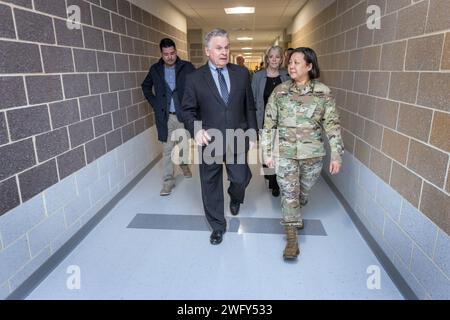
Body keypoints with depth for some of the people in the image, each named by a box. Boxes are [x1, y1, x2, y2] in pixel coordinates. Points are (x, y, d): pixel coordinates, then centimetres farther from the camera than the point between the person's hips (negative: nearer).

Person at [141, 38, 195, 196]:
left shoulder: (187, 67, -4)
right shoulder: (155, 69, 3)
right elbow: (146, 86, 18)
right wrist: (154, 103, 6)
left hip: (183, 114, -1)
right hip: (165, 116, 1)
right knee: (167, 149, 3)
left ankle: (183, 163, 45)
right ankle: (168, 181, 11)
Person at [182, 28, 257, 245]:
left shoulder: (241, 73, 3)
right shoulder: (195, 78, -3)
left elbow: (249, 106, 7)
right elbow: (188, 110, 0)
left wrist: (252, 133, 5)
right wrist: (196, 129, -19)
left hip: (237, 140, 1)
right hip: (209, 141, -1)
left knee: (241, 179, 8)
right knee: (211, 186, 10)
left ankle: (235, 197, 48)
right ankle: (217, 226, 31)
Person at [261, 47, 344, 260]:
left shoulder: (323, 92, -4)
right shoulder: (280, 91, -2)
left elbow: (332, 124, -3)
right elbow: (269, 123, 0)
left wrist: (336, 154, -8)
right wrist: (267, 151, -2)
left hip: (313, 154, 1)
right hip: (285, 153, 0)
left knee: (303, 192, 17)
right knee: (289, 194, 1)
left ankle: (294, 216, 49)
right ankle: (292, 238, 14)